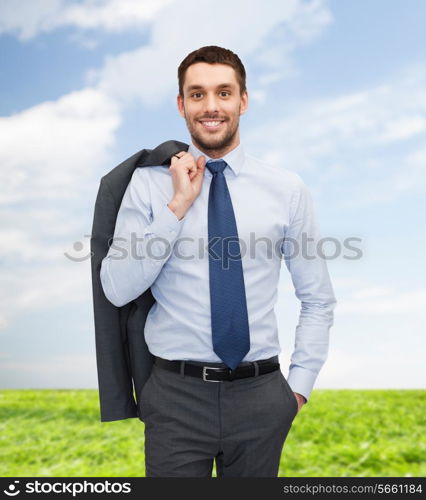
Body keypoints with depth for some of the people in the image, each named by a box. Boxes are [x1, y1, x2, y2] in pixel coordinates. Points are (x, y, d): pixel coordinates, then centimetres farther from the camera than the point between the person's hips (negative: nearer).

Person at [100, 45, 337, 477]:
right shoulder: (148, 184, -2)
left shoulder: (287, 189, 0)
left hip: (261, 395, 2)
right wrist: (178, 206, -15)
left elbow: (318, 299, 5)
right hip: (177, 393, -1)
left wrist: (299, 385, 0)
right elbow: (117, 290, -10)